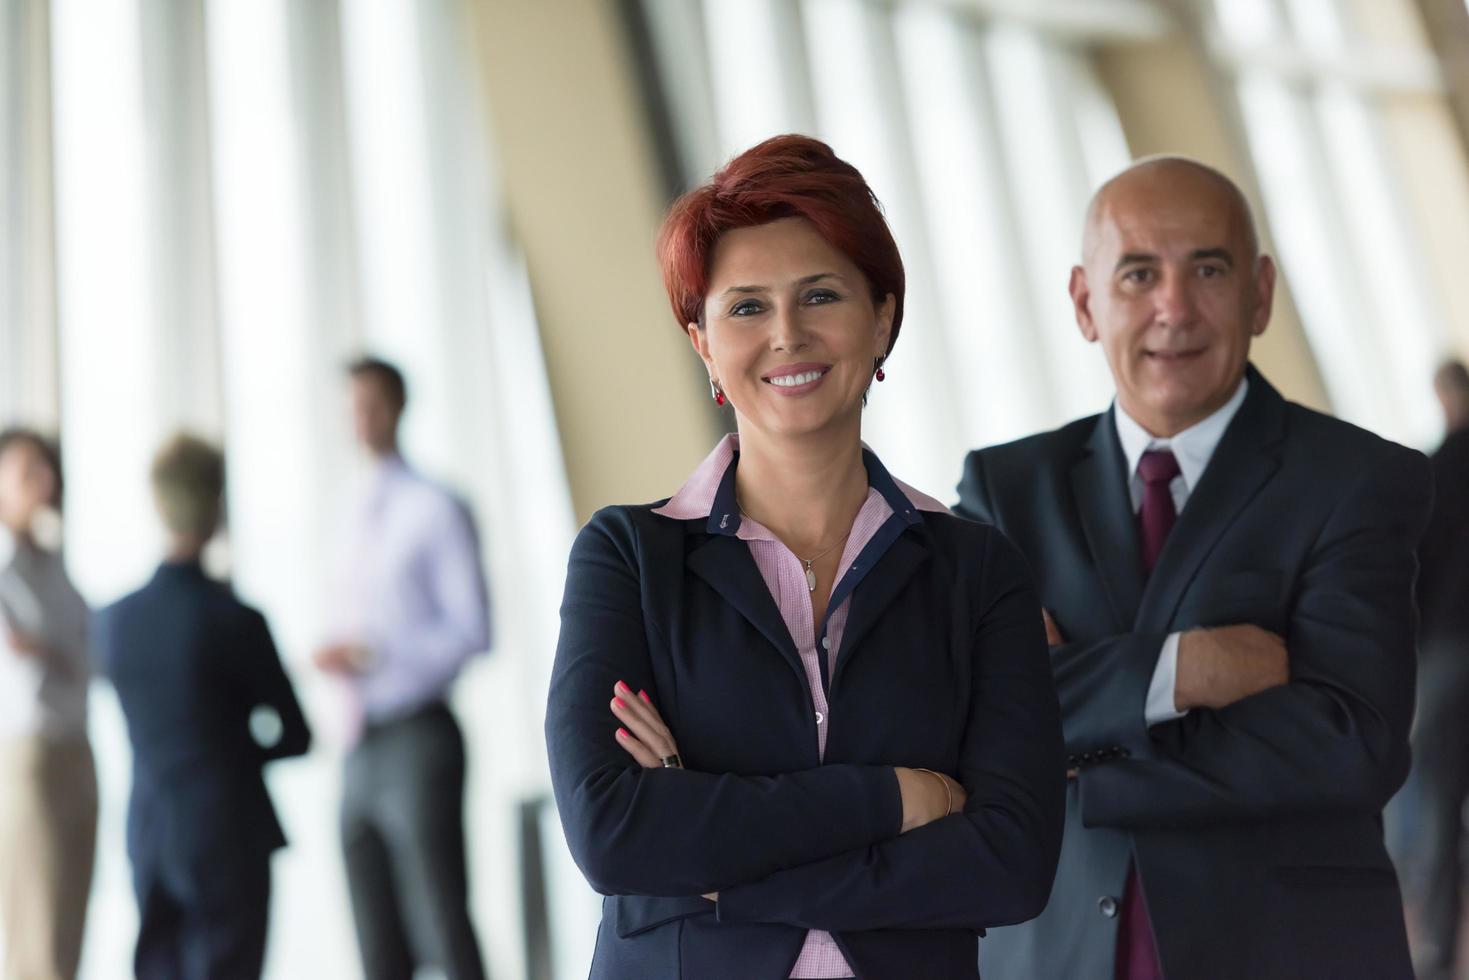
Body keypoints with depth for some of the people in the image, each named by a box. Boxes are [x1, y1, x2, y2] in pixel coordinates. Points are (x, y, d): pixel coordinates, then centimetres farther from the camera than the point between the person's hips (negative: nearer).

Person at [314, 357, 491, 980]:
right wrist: (337, 655, 1)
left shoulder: (436, 510, -6)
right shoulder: (361, 517, 16)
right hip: (363, 743, 7)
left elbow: (472, 630, -11)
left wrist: (376, 653, -17)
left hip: (419, 738, -7)